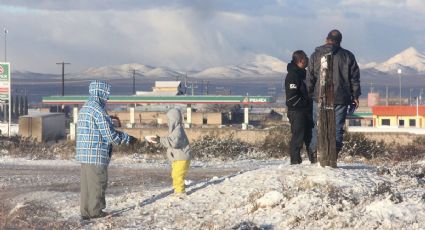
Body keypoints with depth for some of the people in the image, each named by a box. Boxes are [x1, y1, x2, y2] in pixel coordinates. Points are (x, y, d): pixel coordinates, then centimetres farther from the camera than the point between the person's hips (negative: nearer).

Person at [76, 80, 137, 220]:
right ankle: (96, 211, 9)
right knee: (98, 183, 2)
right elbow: (109, 135, -16)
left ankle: (85, 211, 16)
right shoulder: (98, 109, -15)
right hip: (96, 154, -9)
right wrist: (128, 139, -3)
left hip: (84, 154, 9)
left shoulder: (85, 107, 15)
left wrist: (120, 135, 24)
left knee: (87, 183, 12)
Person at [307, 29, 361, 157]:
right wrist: (355, 96, 10)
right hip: (341, 99, 0)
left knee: (318, 127, 8)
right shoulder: (348, 56, 3)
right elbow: (355, 78, 5)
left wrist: (308, 95, 11)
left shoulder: (316, 55, 3)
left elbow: (310, 78, 4)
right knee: (337, 128, 4)